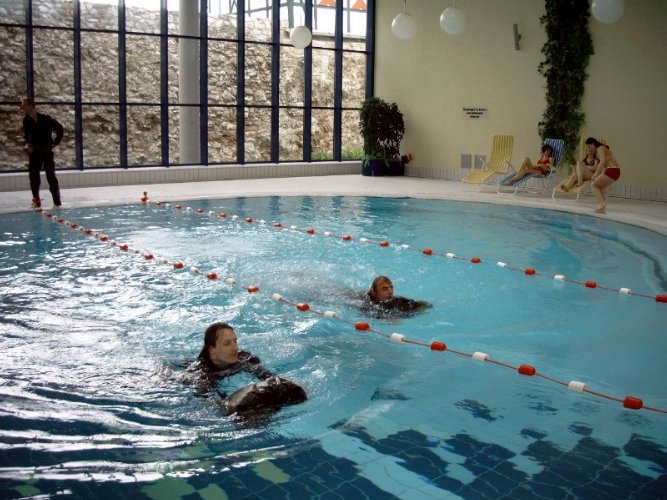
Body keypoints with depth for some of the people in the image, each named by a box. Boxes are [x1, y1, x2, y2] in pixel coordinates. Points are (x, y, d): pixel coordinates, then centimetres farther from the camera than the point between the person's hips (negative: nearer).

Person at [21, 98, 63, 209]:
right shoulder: (26, 120, 2)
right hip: (34, 152, 5)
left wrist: (55, 143, -6)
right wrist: (27, 142, 8)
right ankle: (36, 201, 14)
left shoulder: (45, 119, -14)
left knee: (51, 176, -5)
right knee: (33, 176, 5)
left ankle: (57, 202, -2)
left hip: (47, 151, -5)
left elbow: (59, 128, -5)